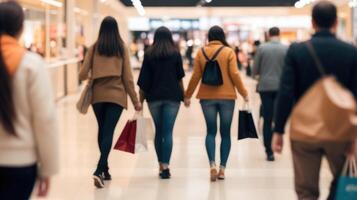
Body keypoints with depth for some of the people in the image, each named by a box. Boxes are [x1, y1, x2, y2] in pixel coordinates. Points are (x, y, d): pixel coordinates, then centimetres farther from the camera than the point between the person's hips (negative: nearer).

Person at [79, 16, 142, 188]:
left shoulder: (94, 48, 0)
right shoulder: (122, 48, -1)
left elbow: (83, 75, -1)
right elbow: (127, 77, -1)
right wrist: (135, 100, 6)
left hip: (98, 95, 2)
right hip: (116, 95, -2)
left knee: (102, 131, 18)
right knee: (108, 132, -5)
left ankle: (104, 169, 25)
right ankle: (99, 171, -20)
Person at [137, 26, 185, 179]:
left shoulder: (149, 54, 2)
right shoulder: (175, 54, 1)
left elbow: (144, 80, -1)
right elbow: (180, 77, 0)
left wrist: (140, 100, 3)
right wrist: (184, 95, 10)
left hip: (154, 97, 1)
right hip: (172, 97, -1)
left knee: (158, 131, 13)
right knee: (168, 131, -4)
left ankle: (161, 165, 17)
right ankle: (165, 166, -15)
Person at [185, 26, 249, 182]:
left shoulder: (201, 52, 1)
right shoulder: (229, 52, -4)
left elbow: (195, 76, 1)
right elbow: (234, 74, -8)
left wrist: (188, 96, 10)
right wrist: (244, 93, 1)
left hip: (207, 97, 1)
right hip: (227, 96, -1)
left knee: (211, 131, 7)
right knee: (225, 133, 8)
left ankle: (212, 164, -13)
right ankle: (222, 168, 8)